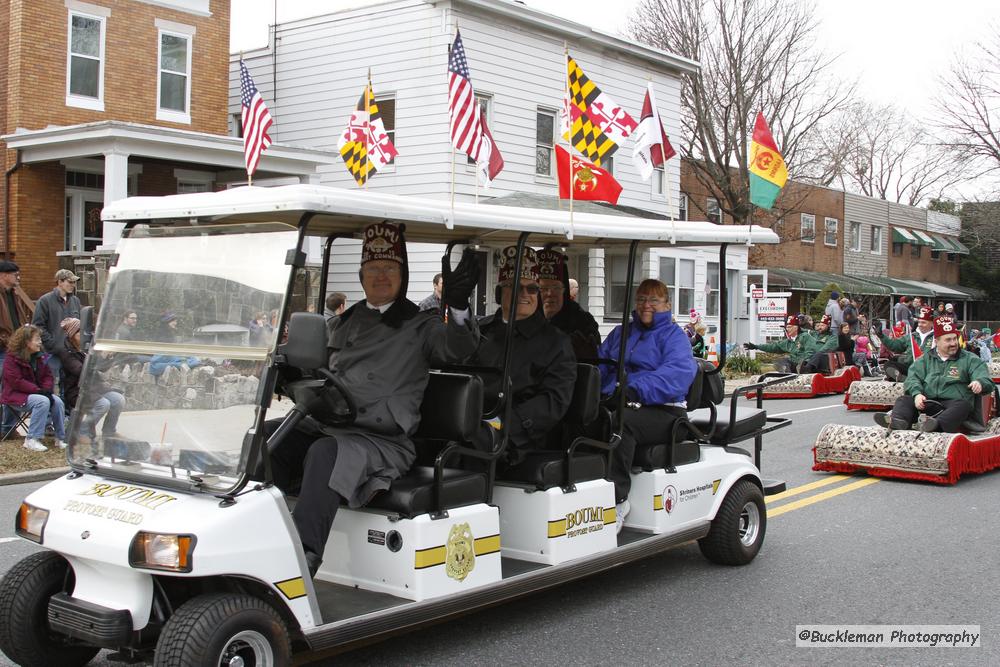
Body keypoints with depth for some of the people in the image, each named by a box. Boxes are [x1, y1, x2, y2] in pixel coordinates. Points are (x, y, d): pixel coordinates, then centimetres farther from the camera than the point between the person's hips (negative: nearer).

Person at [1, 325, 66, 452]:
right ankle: (32, 440, -28)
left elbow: (48, 376, 9)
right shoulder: (12, 358, -12)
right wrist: (39, 390, -26)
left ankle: (61, 438, -12)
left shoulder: (38, 357, 10)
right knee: (43, 402, -32)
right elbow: (16, 382, -20)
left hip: (36, 393, 7)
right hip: (16, 395, -7)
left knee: (57, 401, -19)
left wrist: (46, 390, -14)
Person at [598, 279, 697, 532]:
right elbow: (600, 364, 15)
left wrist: (637, 388, -28)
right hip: (615, 403, 5)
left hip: (661, 412, -5)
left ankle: (617, 501, -33)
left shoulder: (674, 336, 7)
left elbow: (678, 372, -13)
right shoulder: (620, 333, 28)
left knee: (619, 420, -36)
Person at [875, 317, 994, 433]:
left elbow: (985, 379, 0)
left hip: (953, 402, -2)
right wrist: (917, 393, -17)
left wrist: (979, 382, -27)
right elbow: (913, 377, 6)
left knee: (964, 405, -34)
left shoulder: (970, 359, 14)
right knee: (903, 400, -19)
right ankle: (897, 421, -51)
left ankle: (938, 423, -62)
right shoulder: (925, 359, 20)